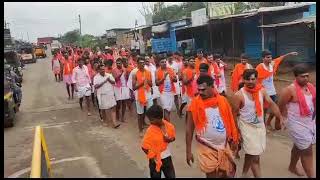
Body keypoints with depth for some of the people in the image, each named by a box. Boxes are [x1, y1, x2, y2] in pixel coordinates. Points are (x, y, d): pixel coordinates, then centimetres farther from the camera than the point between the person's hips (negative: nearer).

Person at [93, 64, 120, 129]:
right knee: (103, 109, 11)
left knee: (113, 108, -5)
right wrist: (103, 82, -19)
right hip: (102, 95, -2)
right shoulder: (96, 77, -4)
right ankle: (105, 121, 30)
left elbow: (114, 82, 6)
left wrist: (109, 80, -12)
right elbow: (95, 86, -13)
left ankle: (114, 123, -6)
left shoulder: (109, 75, 6)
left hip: (110, 94, 2)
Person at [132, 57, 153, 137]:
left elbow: (151, 85, 6)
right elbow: (133, 88, -10)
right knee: (140, 113, 8)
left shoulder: (148, 72, 2)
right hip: (139, 96, -3)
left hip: (148, 95, 3)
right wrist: (141, 83, -21)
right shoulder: (135, 74, -8)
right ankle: (140, 130, 20)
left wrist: (148, 82, -15)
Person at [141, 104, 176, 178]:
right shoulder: (150, 130, -21)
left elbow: (173, 137, 5)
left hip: (167, 157, 3)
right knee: (156, 176, 14)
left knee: (171, 176, 15)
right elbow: (144, 147, -14)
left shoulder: (169, 126, -12)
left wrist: (169, 139, -17)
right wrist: (152, 157, -14)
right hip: (155, 159, -3)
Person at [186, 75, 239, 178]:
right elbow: (189, 128, -7)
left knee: (228, 174, 15)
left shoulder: (222, 100, -2)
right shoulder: (195, 103, -12)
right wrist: (188, 151, -7)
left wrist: (233, 139, 5)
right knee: (212, 174, 7)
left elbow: (230, 121, 8)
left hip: (224, 146, 4)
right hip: (206, 148, -3)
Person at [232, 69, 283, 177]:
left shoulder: (261, 91, -5)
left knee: (250, 153, 20)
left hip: (260, 125, 5)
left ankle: (244, 173, 41)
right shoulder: (239, 95, -17)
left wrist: (281, 118, -7)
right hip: (247, 127, -5)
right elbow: (235, 113, -10)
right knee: (255, 156, -3)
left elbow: (272, 104, 1)